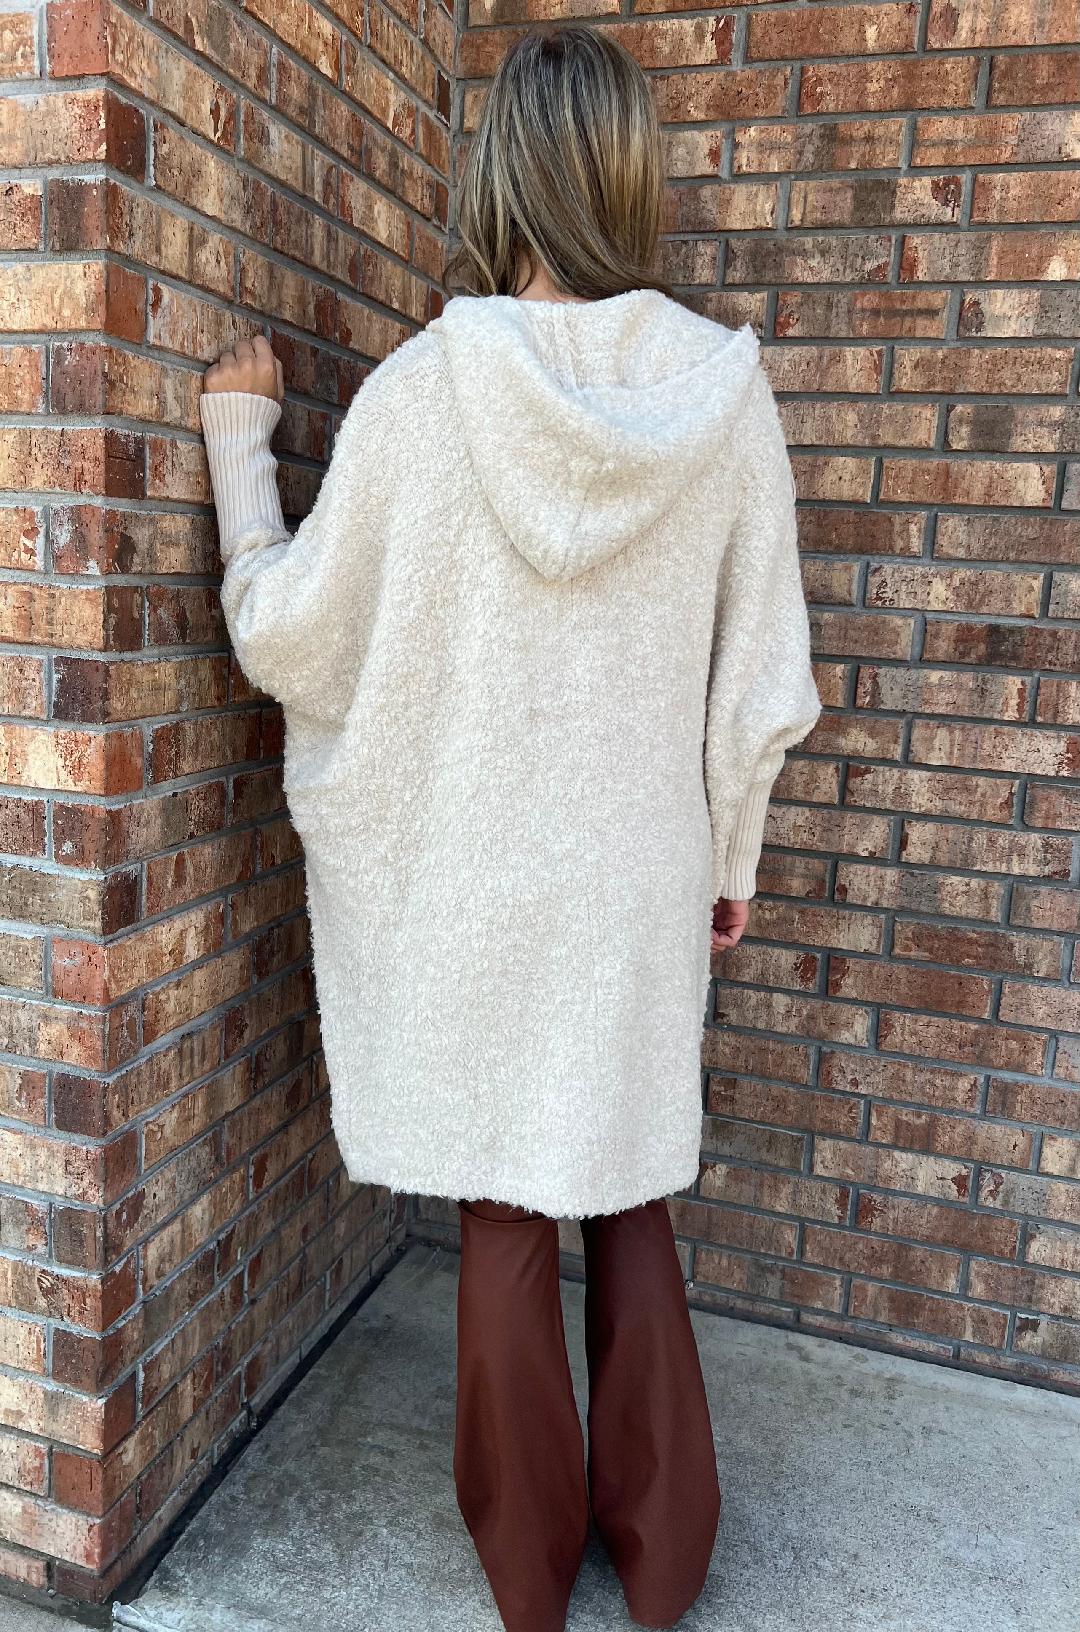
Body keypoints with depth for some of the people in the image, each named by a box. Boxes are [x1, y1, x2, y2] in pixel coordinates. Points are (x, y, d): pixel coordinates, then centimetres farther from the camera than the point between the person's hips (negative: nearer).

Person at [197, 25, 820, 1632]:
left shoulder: (420, 390, -12)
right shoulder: (725, 387, -6)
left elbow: (286, 626, -3)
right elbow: (760, 678, -1)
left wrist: (238, 439, 11)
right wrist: (730, 858, 12)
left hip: (475, 883, -2)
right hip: (646, 877, 2)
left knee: (508, 1215, 15)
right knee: (633, 1201, 19)